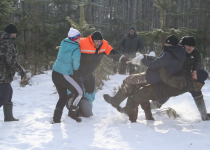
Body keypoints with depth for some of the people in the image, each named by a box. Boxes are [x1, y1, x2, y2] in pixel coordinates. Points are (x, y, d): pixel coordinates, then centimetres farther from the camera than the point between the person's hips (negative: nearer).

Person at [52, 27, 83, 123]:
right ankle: (72, 114, 13)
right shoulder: (76, 51, -18)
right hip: (64, 76, -8)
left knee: (63, 97, 20)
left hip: (55, 73, 8)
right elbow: (76, 67, -8)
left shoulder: (64, 42, 2)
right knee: (79, 93, 9)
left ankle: (56, 119, 19)